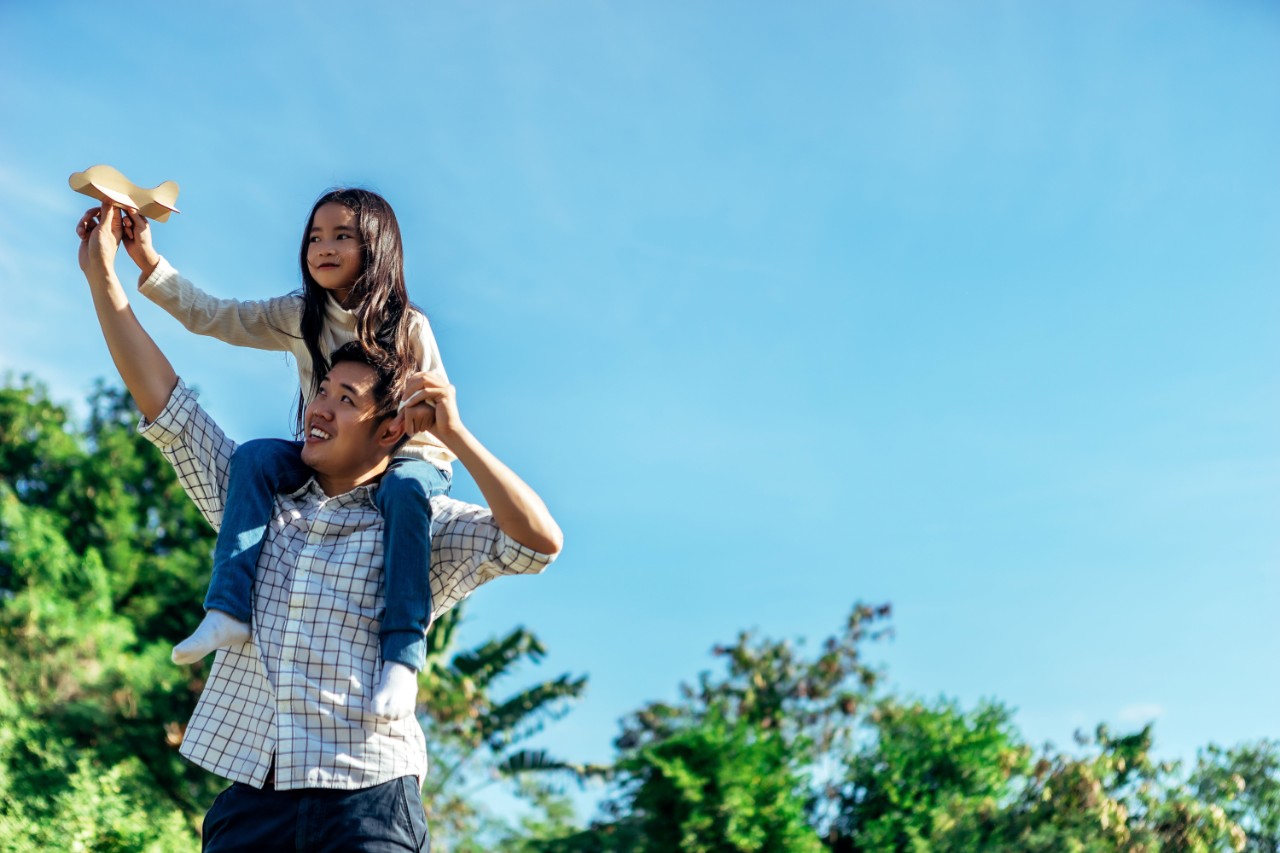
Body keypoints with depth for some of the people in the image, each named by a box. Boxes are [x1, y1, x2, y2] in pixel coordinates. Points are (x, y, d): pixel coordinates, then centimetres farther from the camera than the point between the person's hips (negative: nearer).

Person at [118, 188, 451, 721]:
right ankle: (229, 609, -30)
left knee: (405, 488, -40)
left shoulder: (408, 326, -8)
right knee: (255, 456, -25)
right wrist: (148, 262, -8)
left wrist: (423, 412, -29)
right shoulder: (298, 318, 2)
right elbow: (211, 316, 1)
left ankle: (402, 656, -44)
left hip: (406, 457, -4)